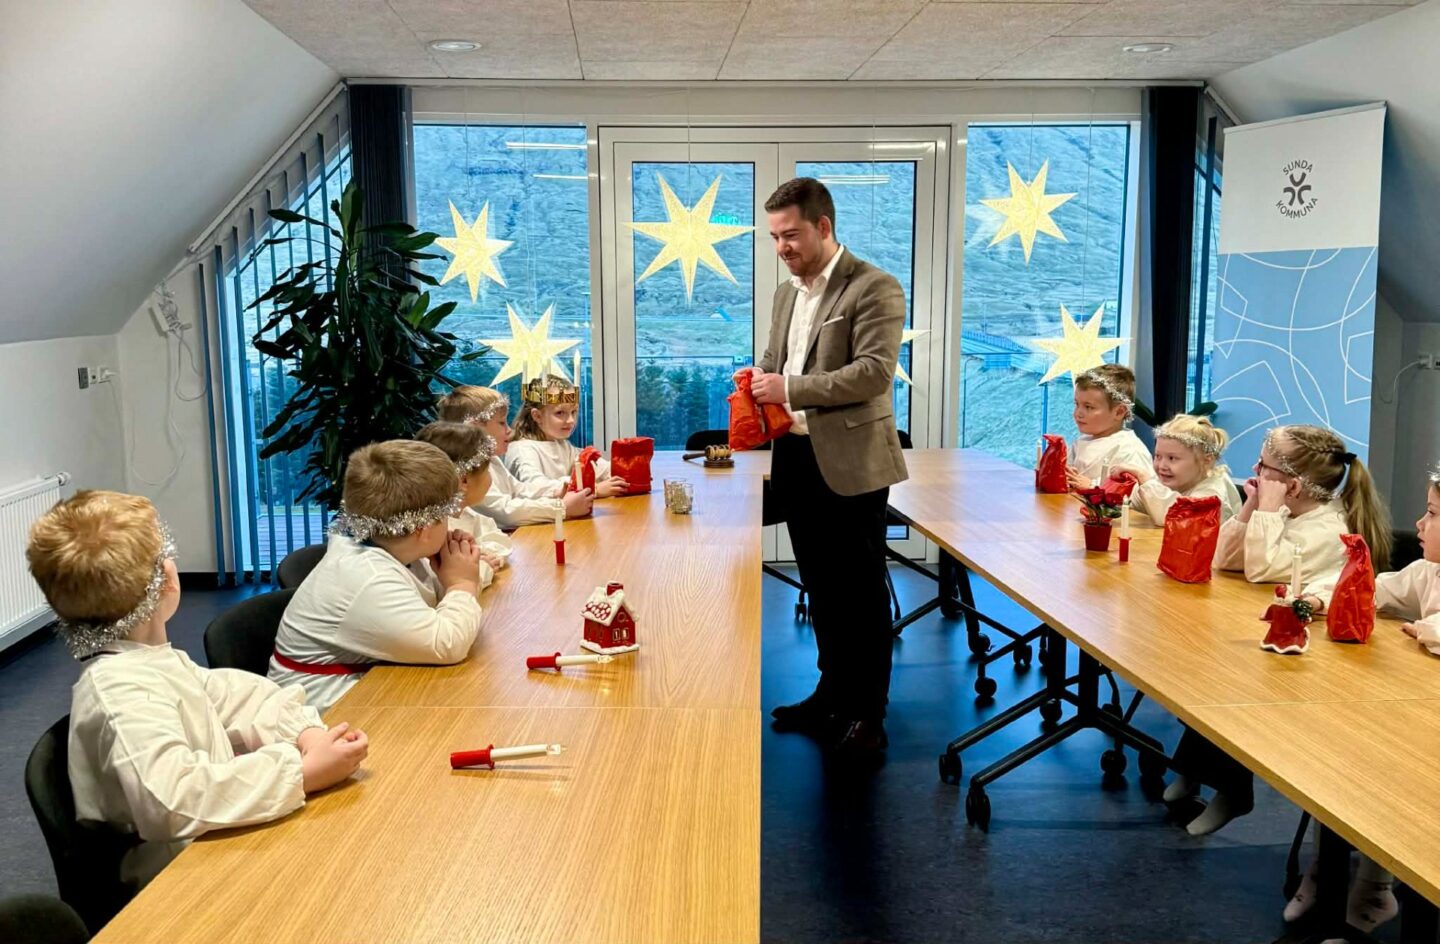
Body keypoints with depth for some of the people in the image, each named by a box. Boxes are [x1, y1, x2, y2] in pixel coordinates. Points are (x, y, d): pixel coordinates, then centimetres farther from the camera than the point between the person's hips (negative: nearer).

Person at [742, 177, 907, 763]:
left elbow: (875, 372, -21)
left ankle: (867, 712, 15)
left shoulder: (874, 289, -11)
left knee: (861, 592, 4)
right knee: (820, 587, 17)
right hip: (796, 457, 7)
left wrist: (789, 389, -22)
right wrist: (760, 382, -1)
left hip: (850, 463, -7)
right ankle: (833, 692, 31)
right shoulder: (787, 292, 14)